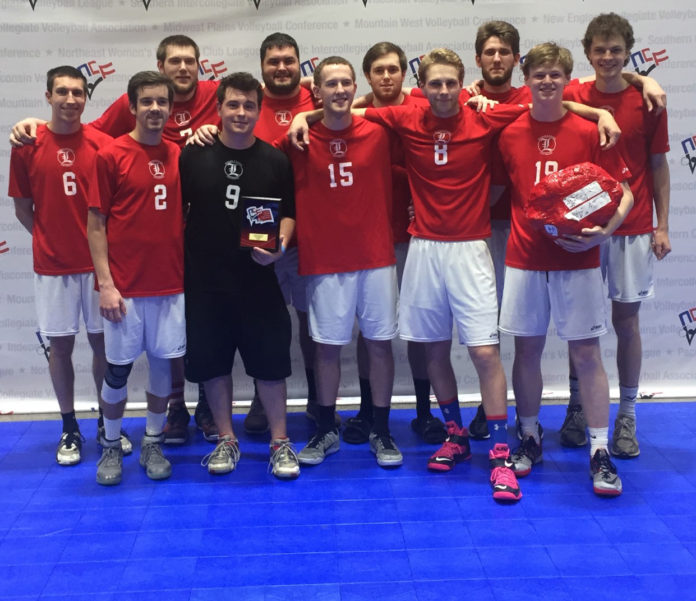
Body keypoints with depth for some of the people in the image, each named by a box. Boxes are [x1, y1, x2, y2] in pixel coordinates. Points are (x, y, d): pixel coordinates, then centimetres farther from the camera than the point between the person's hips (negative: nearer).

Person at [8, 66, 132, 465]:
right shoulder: (27, 145, -3)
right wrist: (49, 240, 1)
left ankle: (108, 423, 25)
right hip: (52, 265, 0)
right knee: (60, 345, 8)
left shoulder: (102, 143, -4)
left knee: (103, 341, 9)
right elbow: (23, 208, 5)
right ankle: (70, 429, 21)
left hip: (98, 262, 0)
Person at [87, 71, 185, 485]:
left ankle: (153, 444, 24)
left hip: (172, 284, 3)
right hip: (125, 287, -3)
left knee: (164, 364, 8)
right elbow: (96, 224, -5)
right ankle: (112, 446, 23)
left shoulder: (179, 156, 5)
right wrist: (105, 284, -11)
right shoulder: (111, 156, -5)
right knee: (118, 369, 5)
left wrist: (192, 272, 2)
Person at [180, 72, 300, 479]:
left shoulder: (276, 161, 1)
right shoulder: (193, 155, 0)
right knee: (212, 361, 9)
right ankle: (226, 440, 25)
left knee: (270, 360, 2)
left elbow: (288, 215, 7)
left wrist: (280, 245, -13)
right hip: (204, 280, 1)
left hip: (258, 279, 0)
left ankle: (280, 443, 17)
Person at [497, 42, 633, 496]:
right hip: (524, 259, 2)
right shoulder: (510, 135, 4)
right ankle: (530, 438, 24)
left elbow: (623, 193, -3)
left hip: (577, 260, -2)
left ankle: (600, 452, 7)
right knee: (527, 349, 8)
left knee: (586, 353, 0)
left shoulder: (589, 132, -3)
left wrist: (602, 233, -19)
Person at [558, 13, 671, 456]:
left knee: (626, 321, 5)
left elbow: (658, 165, 4)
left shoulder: (646, 101, -1)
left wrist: (662, 226, 0)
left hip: (632, 229, 0)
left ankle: (627, 416, 17)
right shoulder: (571, 98, -1)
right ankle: (577, 408, 23)